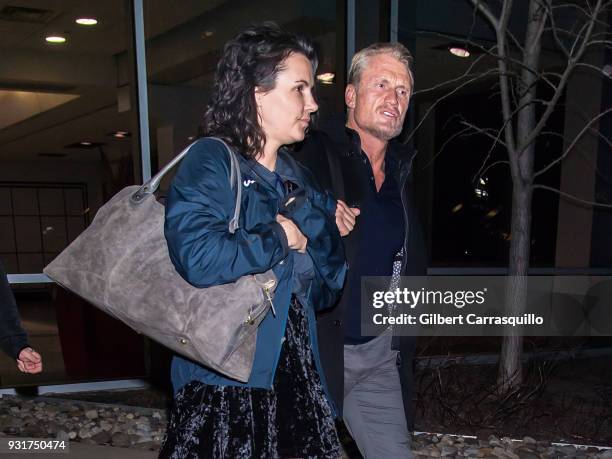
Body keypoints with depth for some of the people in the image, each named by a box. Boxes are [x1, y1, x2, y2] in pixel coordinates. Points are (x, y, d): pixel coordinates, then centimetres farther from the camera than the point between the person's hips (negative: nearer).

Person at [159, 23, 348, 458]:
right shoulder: (210, 161, -11)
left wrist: (310, 220, -8)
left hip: (297, 374, 7)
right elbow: (200, 258, -29)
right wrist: (282, 239, -14)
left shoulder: (299, 177, 11)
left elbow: (329, 288, 9)